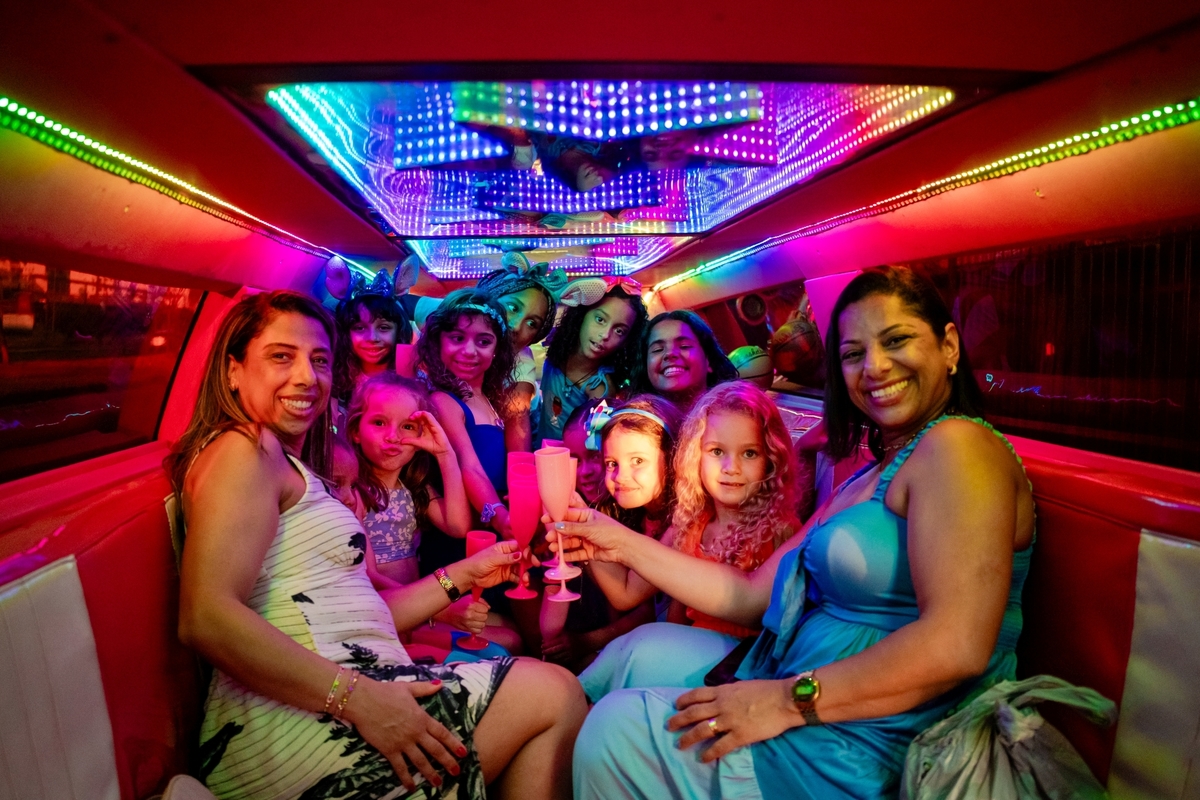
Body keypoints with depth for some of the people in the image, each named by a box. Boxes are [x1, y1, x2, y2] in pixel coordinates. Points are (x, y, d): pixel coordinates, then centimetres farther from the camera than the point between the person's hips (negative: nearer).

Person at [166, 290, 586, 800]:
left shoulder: (296, 470, 22)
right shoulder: (246, 449, -7)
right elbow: (206, 619, -22)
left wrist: (464, 575, 15)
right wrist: (358, 698, -25)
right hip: (301, 721, -9)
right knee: (554, 695, -6)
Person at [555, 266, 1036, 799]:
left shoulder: (957, 445, -14)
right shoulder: (866, 480, 14)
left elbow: (957, 645, -25)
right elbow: (751, 596, 11)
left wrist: (790, 699, -23)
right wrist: (624, 545, 10)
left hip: (871, 757, -8)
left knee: (619, 729, -6)